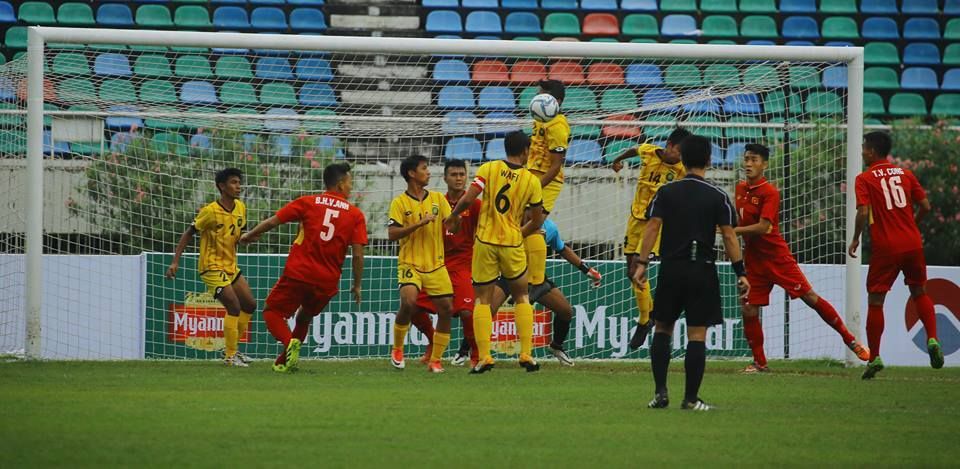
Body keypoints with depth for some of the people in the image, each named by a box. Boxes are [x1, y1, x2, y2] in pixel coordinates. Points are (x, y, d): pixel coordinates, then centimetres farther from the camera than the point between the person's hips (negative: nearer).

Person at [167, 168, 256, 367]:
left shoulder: (240, 208, 2)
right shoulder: (210, 211, -19)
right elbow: (188, 234, -12)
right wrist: (175, 261, -16)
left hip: (231, 266, 8)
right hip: (212, 267, -8)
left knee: (249, 305, 10)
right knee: (234, 307, -16)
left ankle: (232, 349, 23)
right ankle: (230, 356, -6)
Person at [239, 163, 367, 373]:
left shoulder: (308, 203, 2)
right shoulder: (356, 215, 3)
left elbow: (272, 222, 3)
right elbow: (358, 255, -3)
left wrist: (250, 236, 20)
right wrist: (357, 286, 8)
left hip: (298, 274, -2)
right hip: (328, 282, 2)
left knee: (272, 312, 10)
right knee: (304, 319, 26)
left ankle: (290, 342, -18)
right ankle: (284, 361, 21)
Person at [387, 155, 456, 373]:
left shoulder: (438, 198, 9)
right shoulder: (400, 202, -2)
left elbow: (452, 228, 5)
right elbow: (392, 233, -11)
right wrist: (419, 223, -19)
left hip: (436, 265, 4)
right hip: (410, 263, -4)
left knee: (446, 309, -4)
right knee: (409, 301, -25)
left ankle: (435, 360, 10)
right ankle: (397, 349, -2)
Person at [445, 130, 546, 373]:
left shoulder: (489, 168, -4)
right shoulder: (531, 180, -1)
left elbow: (468, 199, -14)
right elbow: (536, 221, 5)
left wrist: (453, 216, 6)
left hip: (485, 241, 0)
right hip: (512, 244, 0)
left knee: (482, 299, 6)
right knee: (522, 296, 16)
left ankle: (484, 356, -5)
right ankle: (526, 354, 8)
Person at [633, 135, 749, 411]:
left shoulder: (666, 193, 3)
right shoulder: (718, 197, -1)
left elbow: (652, 227, -5)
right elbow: (728, 236, -4)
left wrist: (642, 264, -4)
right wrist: (740, 273, 1)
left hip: (671, 270, 2)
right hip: (703, 271, -2)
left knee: (662, 329, 14)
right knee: (697, 335, 0)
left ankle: (661, 393, 4)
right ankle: (691, 398, -1)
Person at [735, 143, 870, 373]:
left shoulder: (769, 192, -14)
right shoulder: (741, 188, 7)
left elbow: (763, 227, -23)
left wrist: (732, 231, -24)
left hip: (777, 257, -6)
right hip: (753, 260, 6)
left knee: (810, 297, -5)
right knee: (749, 311, -1)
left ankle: (849, 339, 6)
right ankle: (759, 363, 13)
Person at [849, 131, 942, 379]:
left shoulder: (865, 179, -3)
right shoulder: (905, 174, 9)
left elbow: (863, 212, -15)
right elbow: (925, 207, 8)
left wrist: (855, 239, -1)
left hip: (885, 247, -4)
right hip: (912, 244, 4)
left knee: (875, 301, 4)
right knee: (919, 292, 19)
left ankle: (874, 357, 3)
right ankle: (932, 339, -1)